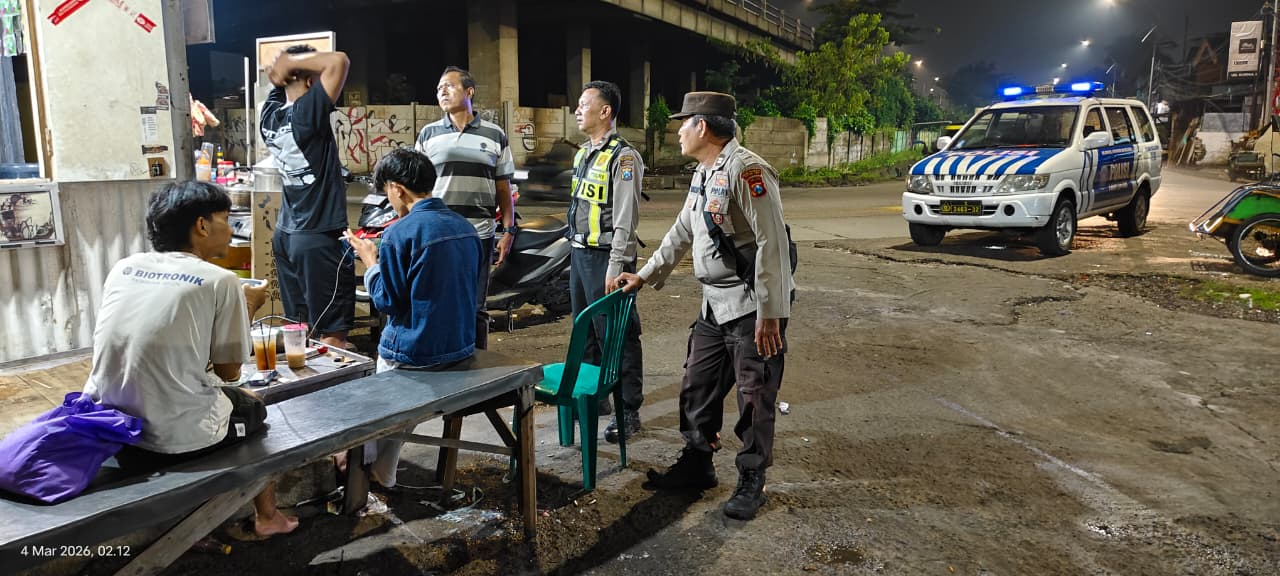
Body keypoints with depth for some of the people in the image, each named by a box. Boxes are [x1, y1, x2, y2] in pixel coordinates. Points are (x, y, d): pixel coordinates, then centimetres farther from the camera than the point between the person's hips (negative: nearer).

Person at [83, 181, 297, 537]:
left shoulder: (123, 268, 7)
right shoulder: (220, 280, -9)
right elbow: (229, 371, -2)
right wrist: (247, 309, 12)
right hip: (175, 440, -5)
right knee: (253, 407, 25)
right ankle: (266, 517, 40)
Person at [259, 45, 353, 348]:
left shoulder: (270, 114, 7)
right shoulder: (307, 112, -15)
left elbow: (276, 76, 26)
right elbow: (339, 61, -20)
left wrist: (283, 67, 8)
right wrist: (290, 61, -12)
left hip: (285, 233, 8)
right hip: (318, 237, -8)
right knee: (333, 333, -2)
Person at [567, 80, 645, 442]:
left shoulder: (622, 157, -14)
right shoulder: (583, 154, 14)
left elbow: (625, 220, -19)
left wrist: (615, 269, -22)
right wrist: (576, 253, 18)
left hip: (606, 257, -9)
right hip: (580, 254, 9)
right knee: (586, 332, 18)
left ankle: (628, 412, 7)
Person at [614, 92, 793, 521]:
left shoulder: (746, 170, -19)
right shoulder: (703, 174, 12)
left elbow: (772, 244, -23)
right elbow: (681, 233, 23)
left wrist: (770, 314, -23)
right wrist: (644, 276, 22)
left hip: (753, 308, -9)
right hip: (715, 305, 9)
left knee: (754, 398, 4)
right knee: (697, 388, 15)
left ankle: (751, 482, 19)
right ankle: (696, 466, 31)